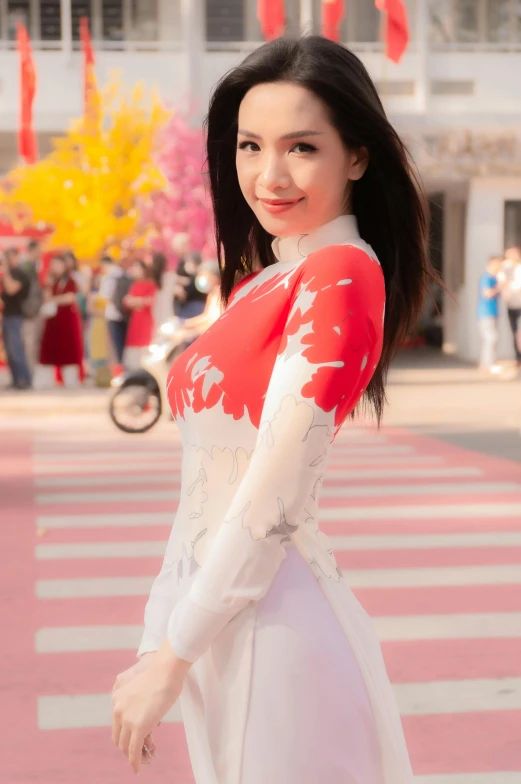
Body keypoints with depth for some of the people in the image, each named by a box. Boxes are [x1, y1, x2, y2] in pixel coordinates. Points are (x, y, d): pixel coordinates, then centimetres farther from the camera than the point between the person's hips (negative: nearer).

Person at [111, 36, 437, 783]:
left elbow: (274, 498, -20)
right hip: (222, 606, 8)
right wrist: (166, 629, 13)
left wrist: (171, 656, -15)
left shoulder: (340, 274, -16)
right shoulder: (265, 279, 10)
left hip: (270, 616, -8)